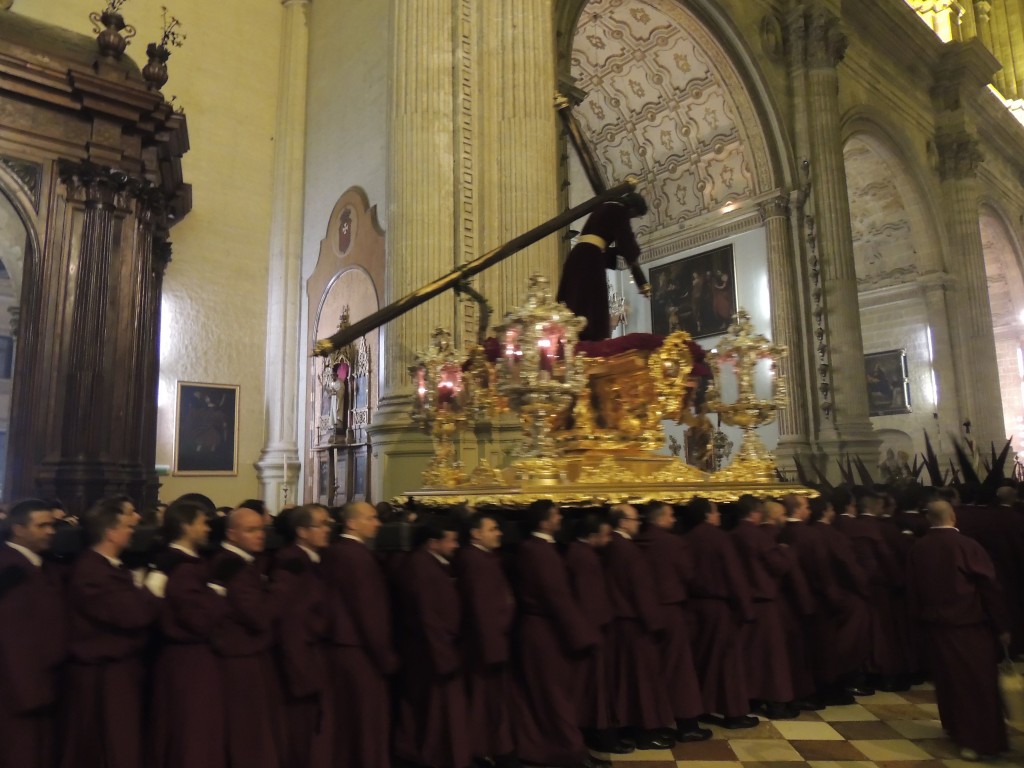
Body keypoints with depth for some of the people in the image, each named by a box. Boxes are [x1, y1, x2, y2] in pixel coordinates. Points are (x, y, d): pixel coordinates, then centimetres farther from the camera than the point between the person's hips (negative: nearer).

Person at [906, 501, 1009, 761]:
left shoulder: (917, 550, -1)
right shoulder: (968, 546, -15)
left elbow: (912, 591, 8)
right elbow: (989, 587, -11)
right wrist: (1001, 626, -1)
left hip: (935, 624, 4)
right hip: (970, 624, -4)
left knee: (948, 679, 19)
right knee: (976, 681, 5)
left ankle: (954, 728, 32)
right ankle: (975, 738, 5)